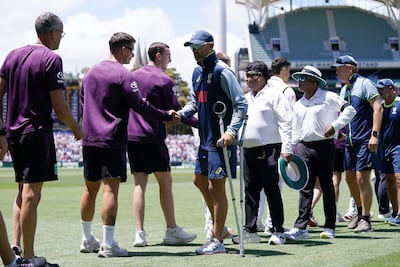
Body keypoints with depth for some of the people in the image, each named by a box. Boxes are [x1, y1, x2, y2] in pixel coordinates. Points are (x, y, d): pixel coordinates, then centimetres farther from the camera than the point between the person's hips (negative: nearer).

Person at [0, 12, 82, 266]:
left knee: (22, 192, 17)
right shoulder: (51, 59, -10)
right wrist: (77, 128, 3)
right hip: (37, 131, -7)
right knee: (31, 194, -6)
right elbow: (59, 105, -13)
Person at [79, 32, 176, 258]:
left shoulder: (91, 73, 15)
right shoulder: (123, 75, -10)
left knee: (90, 188, 14)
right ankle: (108, 245, -11)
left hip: (89, 140, 8)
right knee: (111, 189, -8)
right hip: (112, 140, -8)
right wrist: (166, 116, -4)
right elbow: (141, 106, -14)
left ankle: (87, 240, 23)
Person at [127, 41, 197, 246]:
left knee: (139, 184, 5)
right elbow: (176, 110, -7)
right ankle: (172, 231, 6)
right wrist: (199, 124, 1)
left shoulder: (133, 76, 14)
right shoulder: (164, 80, -7)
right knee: (165, 182, 3)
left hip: (131, 136, 6)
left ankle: (139, 233, -2)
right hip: (152, 137, -6)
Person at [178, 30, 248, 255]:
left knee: (216, 187, -6)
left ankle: (218, 241, 0)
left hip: (221, 140, -9)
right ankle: (219, 226, 34)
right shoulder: (197, 72, 13)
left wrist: (231, 131, -27)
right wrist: (180, 114, 1)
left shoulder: (222, 72, -13)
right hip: (205, 139, 9)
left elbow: (241, 104, -17)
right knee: (201, 181, 18)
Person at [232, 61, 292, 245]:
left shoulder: (274, 94, -2)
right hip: (249, 150, 7)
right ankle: (250, 230, 10)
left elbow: (286, 122, -8)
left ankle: (278, 232, 1)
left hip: (269, 149, -7)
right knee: (250, 190, 6)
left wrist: (286, 149, -15)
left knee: (272, 190, -4)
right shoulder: (246, 98, 20)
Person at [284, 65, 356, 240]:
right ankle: (301, 227, -8)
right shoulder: (298, 105, 16)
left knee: (327, 186, 2)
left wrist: (335, 126, -15)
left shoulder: (329, 98, -2)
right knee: (305, 188, -2)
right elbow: (295, 131, 19)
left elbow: (349, 110, -5)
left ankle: (330, 227, 8)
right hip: (304, 147, 5)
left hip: (324, 147, -5)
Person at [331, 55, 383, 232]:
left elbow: (378, 108, -14)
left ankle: (366, 220, -4)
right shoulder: (344, 90, 17)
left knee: (362, 178, -10)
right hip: (350, 141, 8)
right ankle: (360, 212, 27)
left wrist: (374, 135, -20)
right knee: (350, 177, 10)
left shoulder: (364, 84, -7)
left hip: (365, 140, -8)